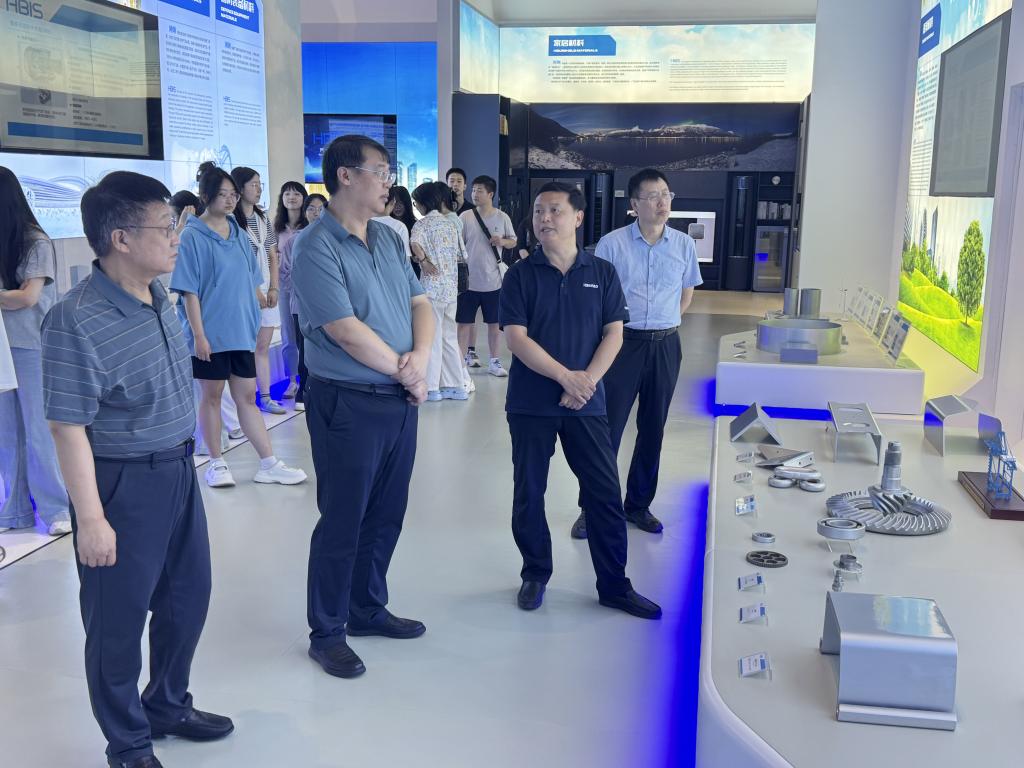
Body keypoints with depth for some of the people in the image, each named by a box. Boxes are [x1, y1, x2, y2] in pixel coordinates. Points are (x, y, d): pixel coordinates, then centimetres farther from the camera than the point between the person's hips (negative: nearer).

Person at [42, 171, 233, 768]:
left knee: (187, 597, 21)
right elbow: (69, 427, -21)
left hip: (179, 471, 8)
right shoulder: (78, 320, -22)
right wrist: (91, 520, -20)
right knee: (119, 620, 9)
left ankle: (169, 706, 44)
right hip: (123, 484, -8)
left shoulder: (159, 299, 3)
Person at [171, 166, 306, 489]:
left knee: (247, 396, 8)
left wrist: (253, 322, 14)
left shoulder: (238, 234, 9)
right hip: (210, 334, -5)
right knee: (211, 395, 8)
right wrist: (198, 334, -15)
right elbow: (189, 291, -11)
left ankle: (269, 464, 10)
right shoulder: (192, 236, -8)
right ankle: (216, 463, 20)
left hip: (241, 331, 5)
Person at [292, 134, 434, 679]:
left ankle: (368, 608, 35)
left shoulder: (387, 238, 10)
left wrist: (420, 357, -11)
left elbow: (419, 304, 9)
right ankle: (326, 634, 19)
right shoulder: (316, 246, -14)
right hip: (349, 403, -7)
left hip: (401, 398, 7)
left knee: (386, 515, 17)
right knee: (342, 522, 3)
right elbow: (347, 331, -20)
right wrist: (404, 371, -10)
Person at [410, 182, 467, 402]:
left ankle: (431, 387, 5)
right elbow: (460, 255, 16)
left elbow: (415, 244, -27)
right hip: (452, 285, 6)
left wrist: (423, 261, -13)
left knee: (432, 336, 1)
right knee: (449, 337, 13)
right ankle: (455, 386, 15)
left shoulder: (422, 223, -7)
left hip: (432, 285, -6)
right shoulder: (449, 223, 12)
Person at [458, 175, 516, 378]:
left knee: (495, 323, 10)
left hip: (493, 281, 1)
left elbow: (513, 241, 11)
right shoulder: (465, 217, -3)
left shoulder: (502, 218, 0)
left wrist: (503, 241, -11)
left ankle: (495, 362, 21)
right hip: (469, 280, -1)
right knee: (465, 322, 5)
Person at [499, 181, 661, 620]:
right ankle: (535, 575, 26)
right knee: (528, 493, 7)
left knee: (605, 493, 3)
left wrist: (588, 379, -15)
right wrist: (565, 377, -17)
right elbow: (516, 337, -9)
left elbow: (613, 334, 1)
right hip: (530, 402, -1)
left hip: (586, 402, 1)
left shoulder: (602, 274, 4)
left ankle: (614, 586, 16)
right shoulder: (520, 275, -1)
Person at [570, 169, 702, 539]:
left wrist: (661, 324, 9)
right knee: (607, 428, -2)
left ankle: (639, 505, 25)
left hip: (665, 346, 4)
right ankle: (591, 508, 10)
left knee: (653, 429, 12)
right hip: (622, 342, -3)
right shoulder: (612, 243, -6)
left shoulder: (684, 245, 4)